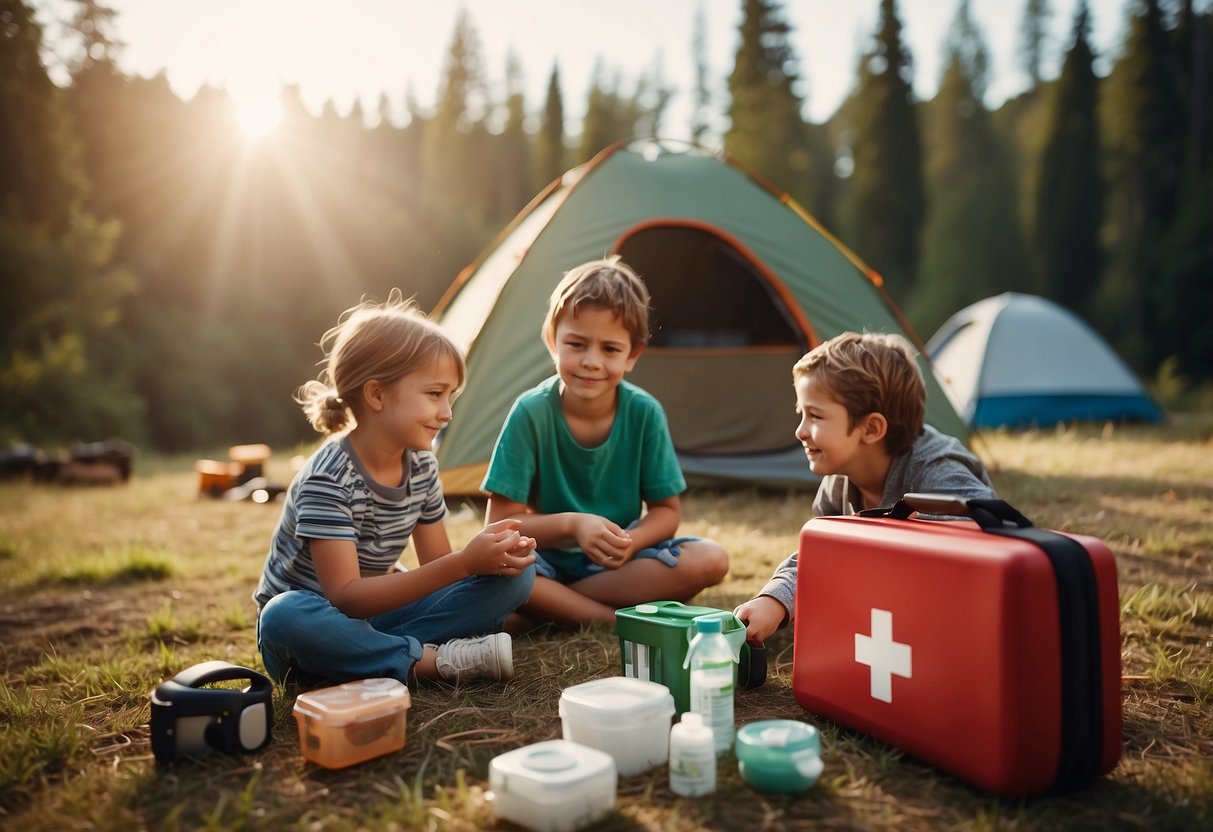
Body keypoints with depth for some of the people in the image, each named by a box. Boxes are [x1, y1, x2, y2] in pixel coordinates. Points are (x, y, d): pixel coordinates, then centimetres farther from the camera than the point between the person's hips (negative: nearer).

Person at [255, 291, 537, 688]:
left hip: (375, 615, 6)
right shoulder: (328, 479, -24)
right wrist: (462, 563, -37)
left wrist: (488, 555, -24)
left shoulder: (421, 466, -4)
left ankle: (378, 654, -20)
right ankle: (438, 660, -26)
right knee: (286, 617, -42)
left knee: (516, 574, -8)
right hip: (311, 628, -5)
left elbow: (436, 564, 0)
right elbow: (345, 597, -30)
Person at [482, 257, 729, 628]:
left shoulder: (645, 413, -11)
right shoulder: (531, 413, -16)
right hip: (549, 559, -3)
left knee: (710, 559, -23)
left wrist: (631, 541, -24)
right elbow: (500, 522, -14)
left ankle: (544, 609, -19)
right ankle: (620, 620, -22)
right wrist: (571, 524, -29)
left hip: (620, 561, 3)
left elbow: (666, 510, -3)